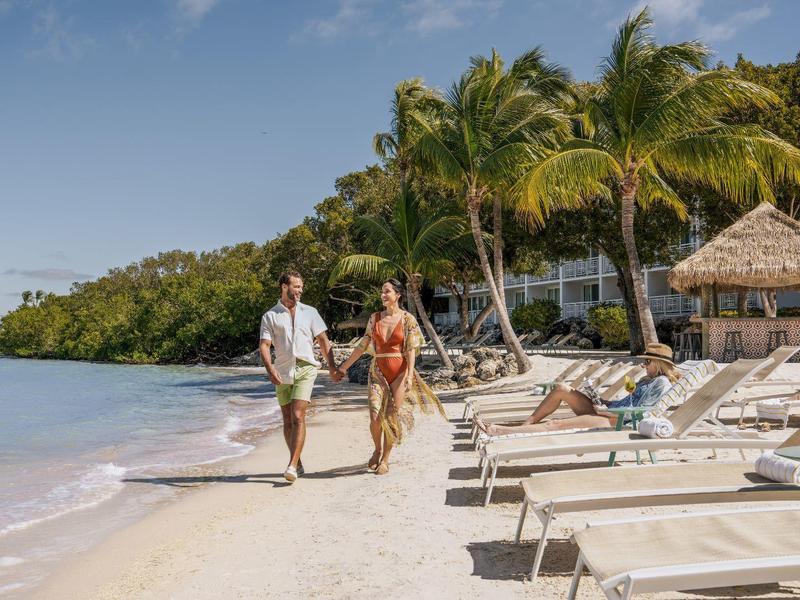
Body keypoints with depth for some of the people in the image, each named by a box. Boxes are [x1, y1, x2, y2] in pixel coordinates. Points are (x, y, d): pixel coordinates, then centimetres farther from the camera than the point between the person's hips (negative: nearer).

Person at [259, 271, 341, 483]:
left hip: (305, 369, -1)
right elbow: (264, 346, -2)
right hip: (282, 372, 1)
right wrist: (270, 369, -19)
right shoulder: (270, 316, 5)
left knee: (298, 417, -14)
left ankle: (292, 465, -16)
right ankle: (297, 464, 21)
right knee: (287, 421, 8)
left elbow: (323, 341, 10)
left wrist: (332, 367, 5)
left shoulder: (310, 312, 9)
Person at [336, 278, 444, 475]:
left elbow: (411, 349, -5)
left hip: (399, 372, -2)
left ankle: (385, 459, 15)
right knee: (375, 416, -7)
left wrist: (409, 375, -15)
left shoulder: (407, 319, -2)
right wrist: (345, 366, 10)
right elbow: (363, 345, 11)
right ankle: (378, 449, 21)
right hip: (378, 372, 2)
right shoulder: (374, 318, 7)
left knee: (392, 417, -1)